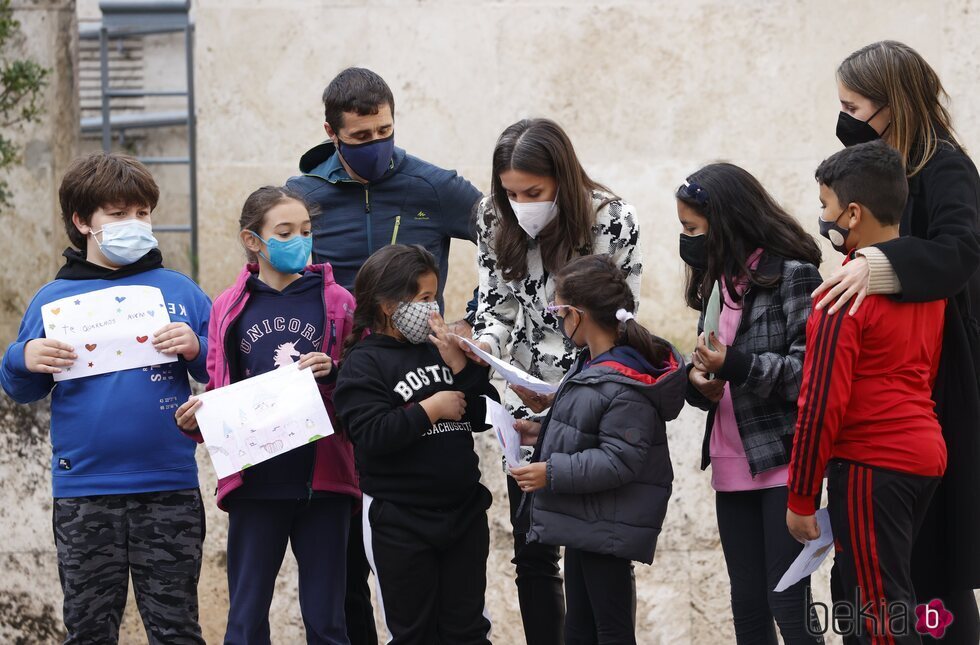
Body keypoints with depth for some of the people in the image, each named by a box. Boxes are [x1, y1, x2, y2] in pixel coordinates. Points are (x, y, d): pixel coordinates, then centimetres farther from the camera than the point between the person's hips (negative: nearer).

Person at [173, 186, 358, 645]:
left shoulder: (336, 302, 5)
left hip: (323, 481, -1)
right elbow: (218, 395, 14)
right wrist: (195, 421, -7)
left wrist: (334, 374, -15)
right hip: (255, 482, 1)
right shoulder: (230, 309, 7)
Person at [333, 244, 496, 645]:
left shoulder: (439, 349, 9)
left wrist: (460, 365, -7)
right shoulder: (364, 363, -7)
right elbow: (371, 435, -21)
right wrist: (430, 410, -17)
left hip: (464, 513, 5)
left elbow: (485, 416, 5)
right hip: (399, 521, -5)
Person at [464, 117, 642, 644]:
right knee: (531, 548, 4)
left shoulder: (612, 221, -15)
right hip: (527, 406, 4)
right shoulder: (496, 219, -4)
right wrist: (484, 346, -19)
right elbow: (498, 305, 4)